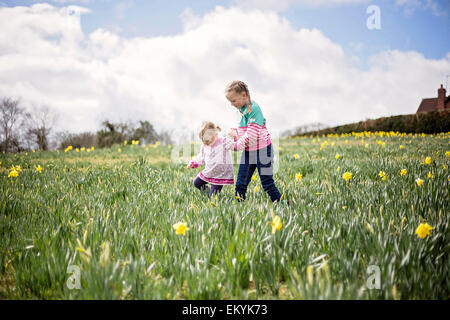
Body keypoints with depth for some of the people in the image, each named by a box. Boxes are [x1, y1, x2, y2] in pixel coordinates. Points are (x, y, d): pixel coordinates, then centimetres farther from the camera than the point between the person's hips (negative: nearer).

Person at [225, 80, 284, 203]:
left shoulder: (254, 109, -19)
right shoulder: (242, 110, 9)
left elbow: (251, 134, -24)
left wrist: (237, 145, -16)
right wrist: (236, 133, 0)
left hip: (262, 150, -8)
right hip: (248, 151, 8)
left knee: (267, 182, -2)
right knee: (240, 183, 5)